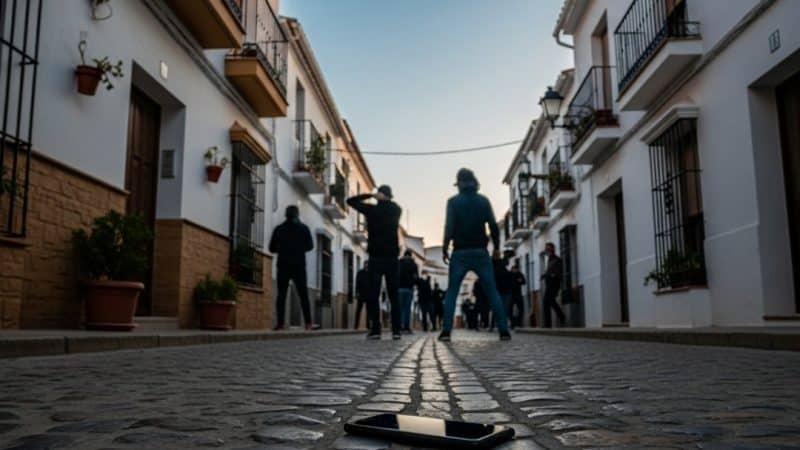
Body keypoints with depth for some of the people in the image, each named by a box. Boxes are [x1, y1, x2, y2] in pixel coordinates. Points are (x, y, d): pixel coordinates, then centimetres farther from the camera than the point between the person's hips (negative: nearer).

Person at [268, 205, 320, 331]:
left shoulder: (278, 229, 3)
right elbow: (310, 246, 1)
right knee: (303, 294, 0)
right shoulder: (303, 228, 1)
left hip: (283, 265, 1)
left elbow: (272, 248, 4)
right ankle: (308, 323, -7)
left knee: (281, 295, 4)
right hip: (298, 265, -1)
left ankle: (280, 323, -3)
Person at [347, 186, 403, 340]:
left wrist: (370, 195, 1)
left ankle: (375, 329, -10)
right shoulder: (396, 210, 6)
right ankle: (396, 330, 3)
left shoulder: (372, 209, -3)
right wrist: (386, 200, 20)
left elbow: (350, 201, 6)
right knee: (393, 295, 7)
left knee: (373, 295, -2)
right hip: (392, 257, 3)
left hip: (376, 257, -3)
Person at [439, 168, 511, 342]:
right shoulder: (483, 200, 5)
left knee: (451, 292, 4)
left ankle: (446, 331, -5)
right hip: (481, 252, 1)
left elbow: (449, 227, -9)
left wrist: (444, 249, -3)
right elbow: (493, 226, 1)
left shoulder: (453, 201, 0)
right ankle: (504, 330, -1)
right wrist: (496, 247, 10)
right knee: (492, 292, 5)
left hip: (460, 253, -1)